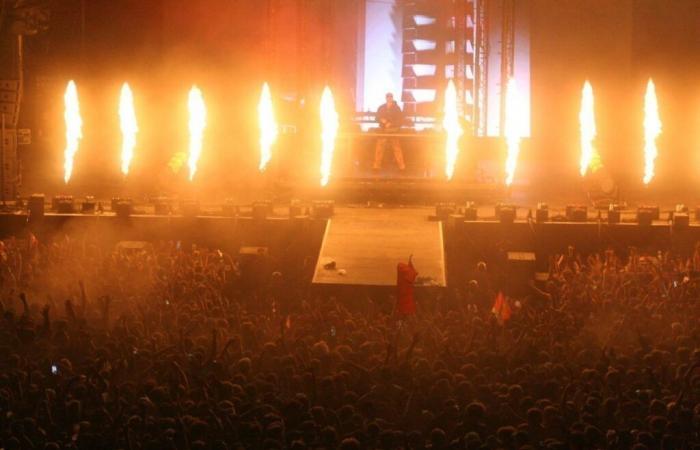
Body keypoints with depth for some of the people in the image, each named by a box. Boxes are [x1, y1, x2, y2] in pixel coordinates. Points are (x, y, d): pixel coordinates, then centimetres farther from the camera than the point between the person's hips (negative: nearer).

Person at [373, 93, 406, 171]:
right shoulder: (381, 108, 10)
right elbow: (378, 118, 12)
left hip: (393, 131, -3)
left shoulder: (397, 108, 2)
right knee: (379, 148, -3)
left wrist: (391, 124, -13)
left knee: (396, 148, -6)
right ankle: (377, 166, 3)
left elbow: (400, 119, -2)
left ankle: (402, 167, -3)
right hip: (383, 131, 3)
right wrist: (382, 121, -9)